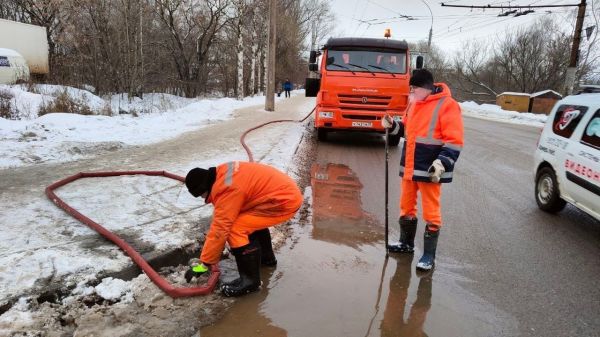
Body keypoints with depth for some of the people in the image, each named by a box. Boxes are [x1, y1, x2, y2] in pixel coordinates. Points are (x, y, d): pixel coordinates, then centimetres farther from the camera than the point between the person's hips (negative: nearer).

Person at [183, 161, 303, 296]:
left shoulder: (227, 189, -21)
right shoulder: (222, 173, 9)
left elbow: (219, 229, -19)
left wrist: (203, 264, -11)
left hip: (285, 200, -10)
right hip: (288, 191, 11)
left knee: (236, 229, -14)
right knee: (253, 219, 31)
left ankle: (250, 280, -3)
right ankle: (266, 257, 44)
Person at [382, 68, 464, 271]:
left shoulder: (447, 105, -13)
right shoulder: (415, 103, 11)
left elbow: (454, 141, -16)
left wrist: (442, 163, -26)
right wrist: (393, 126, 7)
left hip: (429, 170, -8)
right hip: (409, 167, 8)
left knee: (430, 212, 1)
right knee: (406, 206, 17)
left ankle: (429, 256, 12)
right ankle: (407, 243, 35)